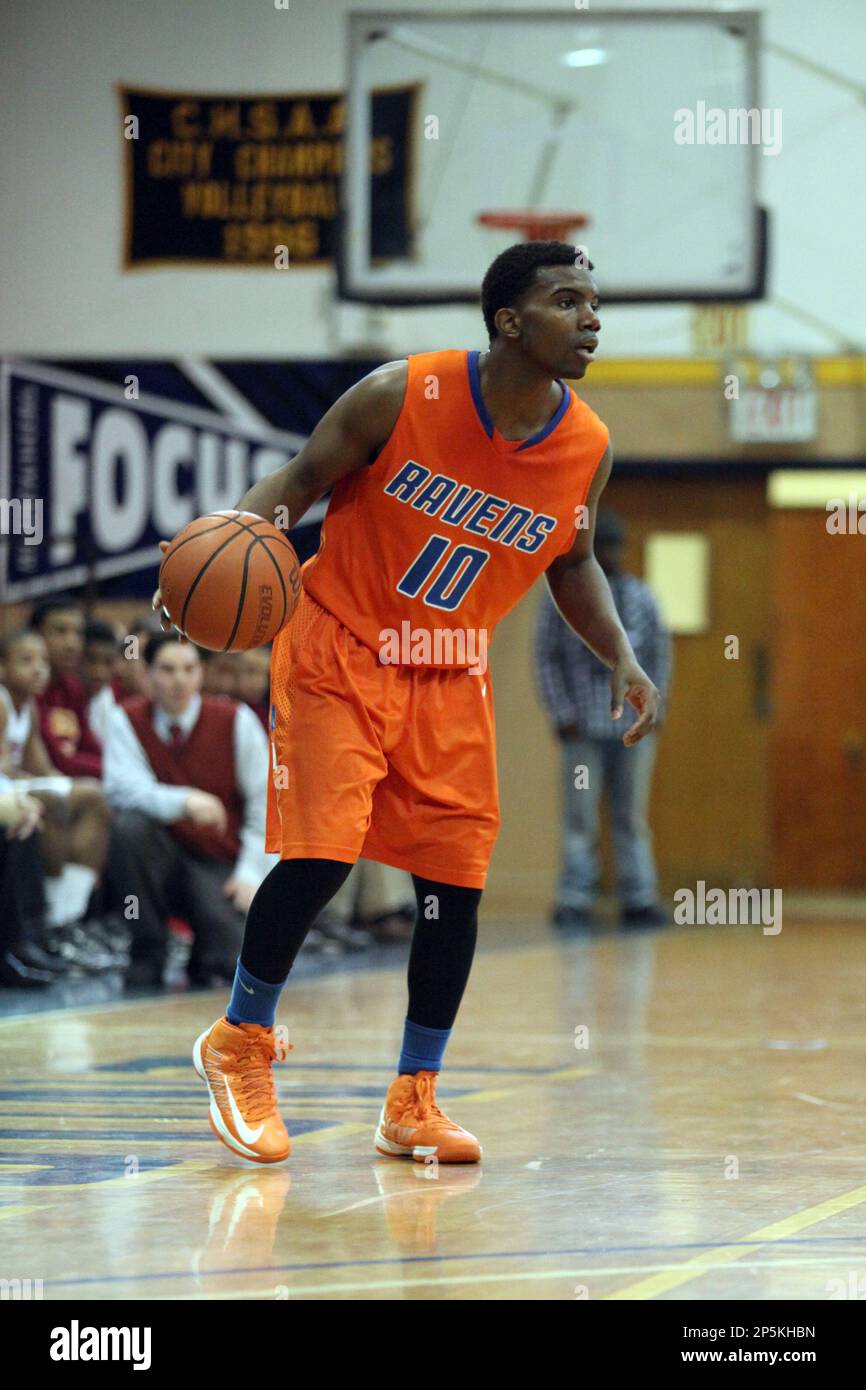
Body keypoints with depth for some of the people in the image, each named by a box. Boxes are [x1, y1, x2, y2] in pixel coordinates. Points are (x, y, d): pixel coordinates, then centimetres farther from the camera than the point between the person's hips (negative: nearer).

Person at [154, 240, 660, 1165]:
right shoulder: (402, 396, -19)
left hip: (452, 680, 4)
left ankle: (412, 1104, 13)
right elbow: (299, 480, -7)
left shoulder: (586, 448, -6)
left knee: (455, 882, -1)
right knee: (319, 855, -14)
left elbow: (571, 562, 12)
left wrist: (621, 660, -2)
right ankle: (240, 1042, 10)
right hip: (340, 648, -4)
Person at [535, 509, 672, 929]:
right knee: (580, 819, -2)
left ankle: (638, 900, 7)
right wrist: (562, 714, -5)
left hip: (635, 726, 2)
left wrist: (654, 706, 4)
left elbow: (659, 653, 13)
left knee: (632, 816, 6)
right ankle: (575, 901, 0)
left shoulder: (641, 598, 9)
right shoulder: (561, 598, 2)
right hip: (584, 728, -2)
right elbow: (546, 657, 2)